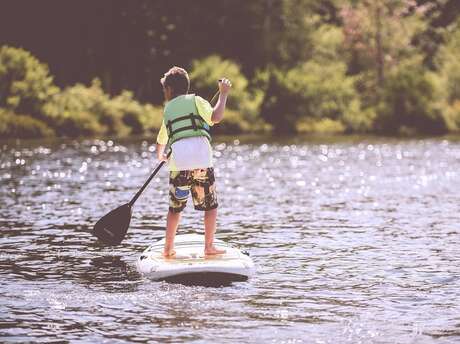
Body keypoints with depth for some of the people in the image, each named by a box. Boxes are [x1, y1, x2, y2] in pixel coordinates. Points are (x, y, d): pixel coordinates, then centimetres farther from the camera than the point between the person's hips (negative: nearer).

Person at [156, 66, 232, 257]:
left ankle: (168, 248, 15)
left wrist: (160, 156, 58)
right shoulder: (195, 100, 10)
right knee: (211, 205, 9)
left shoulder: (168, 109, 22)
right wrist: (223, 94, 5)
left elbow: (161, 141, 36)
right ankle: (209, 246, 5)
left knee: (175, 207, 15)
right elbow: (216, 117, -8)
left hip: (178, 163, 3)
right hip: (201, 162, -3)